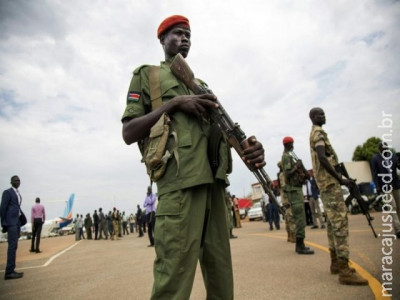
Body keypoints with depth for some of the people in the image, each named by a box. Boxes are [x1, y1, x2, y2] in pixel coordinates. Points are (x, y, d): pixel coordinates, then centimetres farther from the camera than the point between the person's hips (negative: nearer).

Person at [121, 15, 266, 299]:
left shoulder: (201, 84, 28)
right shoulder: (147, 74, 13)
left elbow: (221, 128, 18)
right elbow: (129, 133, 1)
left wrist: (248, 146, -4)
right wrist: (174, 103, -8)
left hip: (214, 182, 6)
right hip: (180, 182, -6)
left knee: (221, 277, 11)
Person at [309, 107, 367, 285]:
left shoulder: (315, 133, 22)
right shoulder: (318, 132, -10)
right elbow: (322, 159, -23)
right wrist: (340, 179, -18)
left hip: (325, 183, 10)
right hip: (330, 182, -10)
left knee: (332, 221, 12)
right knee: (340, 221, -13)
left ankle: (335, 262, 18)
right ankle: (344, 270, -13)